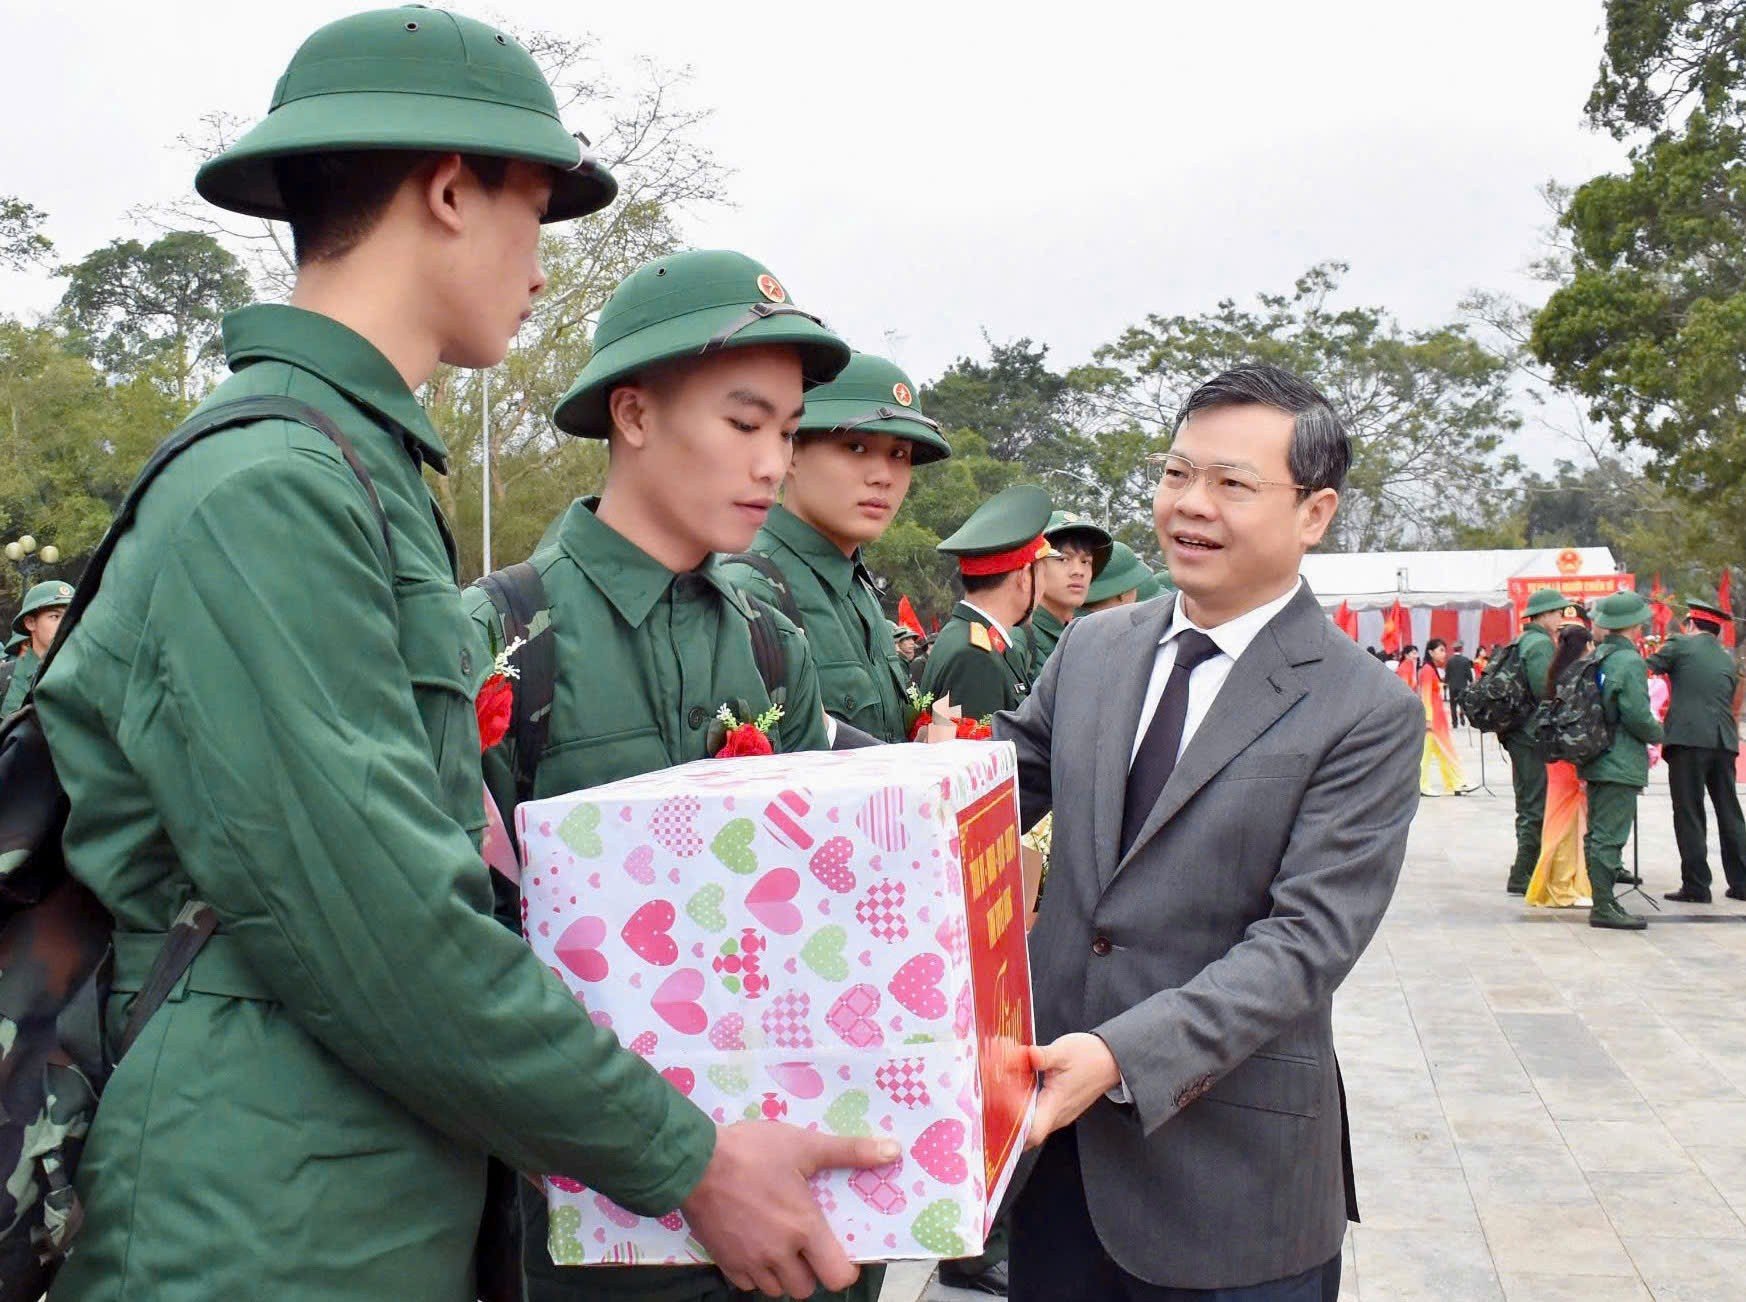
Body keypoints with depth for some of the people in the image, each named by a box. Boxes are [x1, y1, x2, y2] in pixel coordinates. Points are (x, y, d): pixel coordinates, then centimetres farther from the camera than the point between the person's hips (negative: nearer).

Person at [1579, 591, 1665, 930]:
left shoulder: (1596, 656, 10)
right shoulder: (1629, 661, -16)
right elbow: (1637, 715, -19)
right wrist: (1657, 732, 1)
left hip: (1595, 759, 9)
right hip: (1621, 762, -9)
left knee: (1597, 834, 13)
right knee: (1609, 835, -8)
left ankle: (1601, 899, 21)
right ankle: (1604, 908, -6)